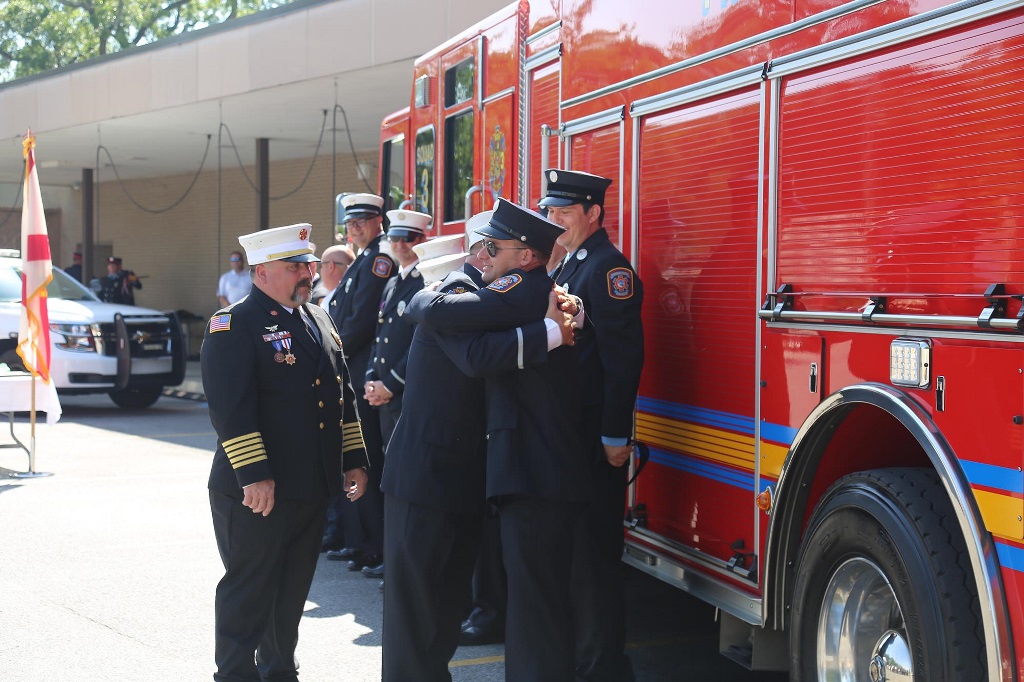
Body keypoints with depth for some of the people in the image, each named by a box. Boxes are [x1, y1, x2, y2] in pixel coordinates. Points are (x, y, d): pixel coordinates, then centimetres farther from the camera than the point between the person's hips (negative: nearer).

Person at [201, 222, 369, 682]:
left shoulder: (319, 320, 14)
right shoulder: (233, 325, -10)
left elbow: (343, 397, 19)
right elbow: (231, 409, -18)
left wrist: (354, 461, 14)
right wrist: (254, 476, -22)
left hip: (313, 488, 7)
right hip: (256, 489, -7)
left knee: (292, 592, 15)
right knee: (248, 590, 2)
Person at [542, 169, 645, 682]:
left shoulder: (608, 268, -13)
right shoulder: (567, 268, 17)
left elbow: (623, 356, -20)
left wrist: (615, 436, -22)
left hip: (594, 435, -10)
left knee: (593, 548, -6)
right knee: (568, 540, 15)